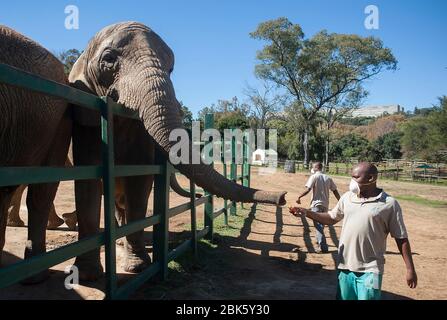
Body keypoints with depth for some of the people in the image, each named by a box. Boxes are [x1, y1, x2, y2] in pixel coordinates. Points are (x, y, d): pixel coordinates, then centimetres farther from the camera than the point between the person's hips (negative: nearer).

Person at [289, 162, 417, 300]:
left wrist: (410, 269, -6)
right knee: (344, 297, 17)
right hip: (345, 266, 5)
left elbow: (401, 238, -5)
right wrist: (306, 212, 2)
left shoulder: (389, 204, -9)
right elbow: (331, 218, 15)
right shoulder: (347, 197, 4)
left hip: (370, 270, -4)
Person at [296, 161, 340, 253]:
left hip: (316, 203, -6)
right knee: (321, 224, 22)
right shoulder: (328, 178, 8)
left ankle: (323, 246, -12)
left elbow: (308, 190, -17)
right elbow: (335, 191, 8)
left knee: (318, 225, -6)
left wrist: (299, 197, -9)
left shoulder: (314, 177, -6)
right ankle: (319, 240, 37)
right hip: (325, 204, 6)